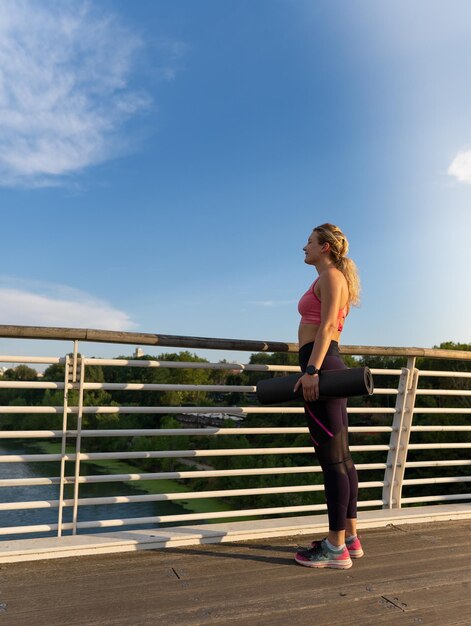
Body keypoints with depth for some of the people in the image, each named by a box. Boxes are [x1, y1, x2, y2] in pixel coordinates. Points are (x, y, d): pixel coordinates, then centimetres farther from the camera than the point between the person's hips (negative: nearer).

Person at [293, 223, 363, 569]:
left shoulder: (331, 276, -4)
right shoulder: (333, 280, 24)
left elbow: (327, 325, -17)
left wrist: (312, 369, -26)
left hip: (322, 367, -10)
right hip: (330, 366, 10)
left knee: (331, 457, -6)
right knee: (341, 456, 11)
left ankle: (336, 548, 2)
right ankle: (350, 538, 20)